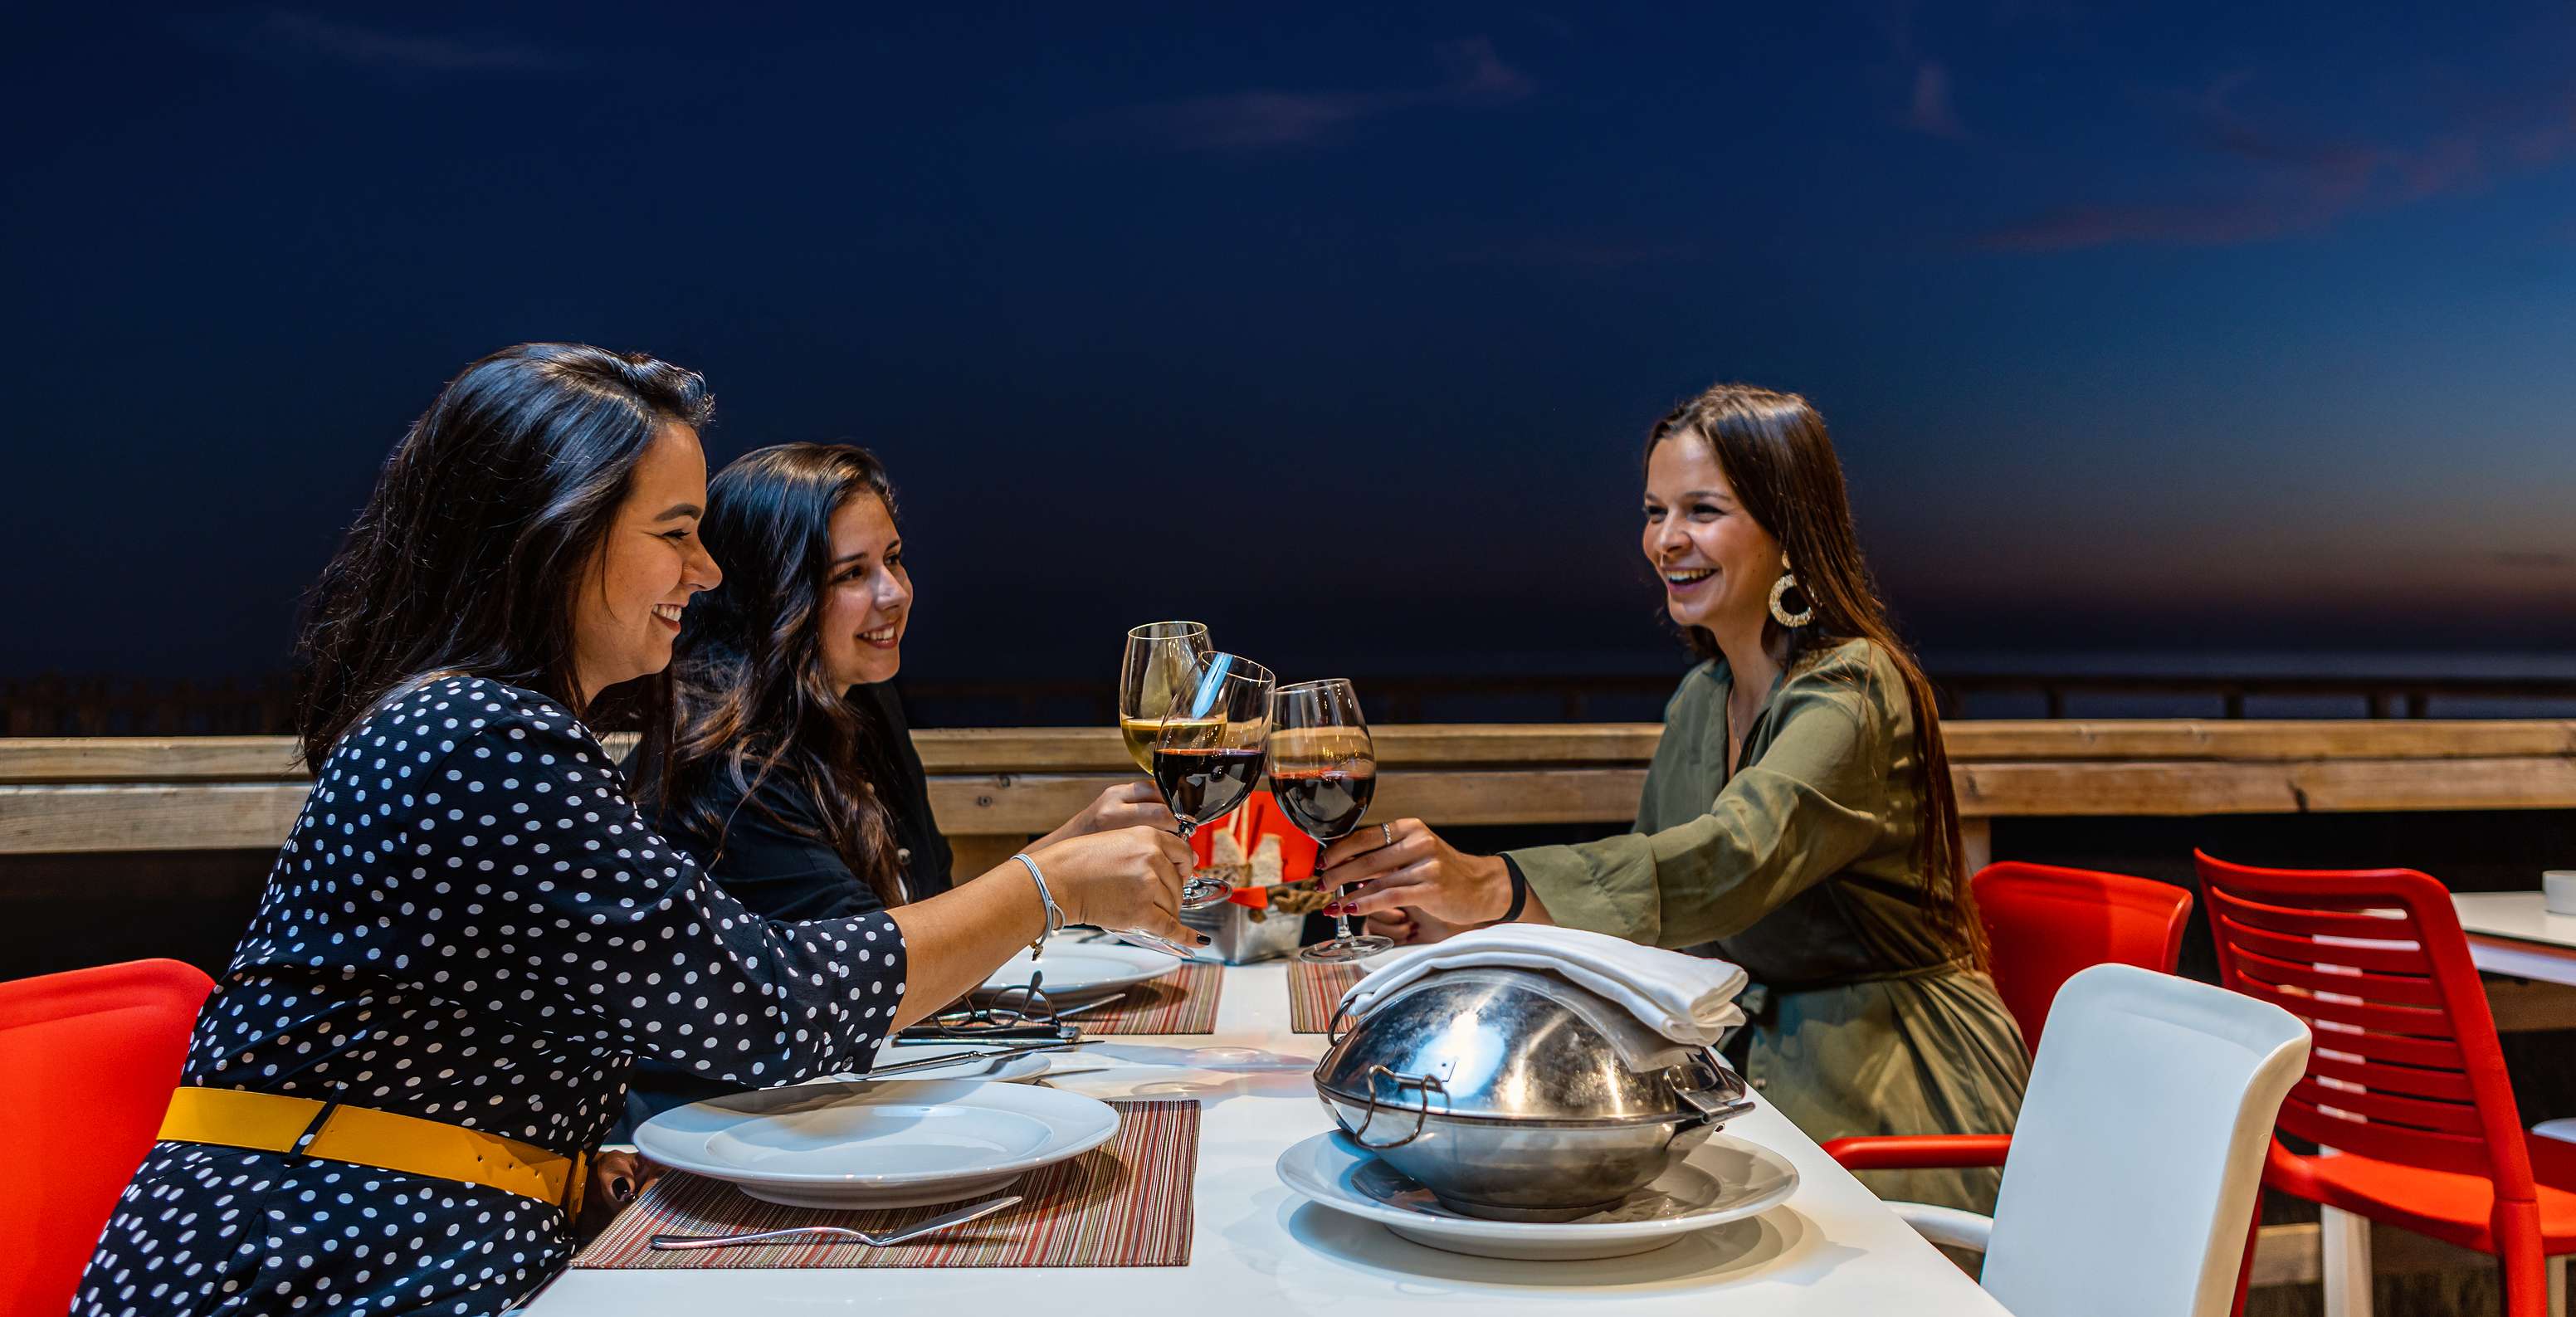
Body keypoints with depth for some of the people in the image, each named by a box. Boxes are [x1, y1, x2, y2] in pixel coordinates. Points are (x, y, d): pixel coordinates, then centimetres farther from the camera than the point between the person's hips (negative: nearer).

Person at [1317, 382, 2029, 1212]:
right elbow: (1642, 898, 11)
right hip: (1757, 1056, 7)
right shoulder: (1701, 700, 8)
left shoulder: (1854, 693, -19)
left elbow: (1737, 860, -37)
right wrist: (1465, 919, -4)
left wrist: (1495, 884, -51)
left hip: (1890, 1096, -7)